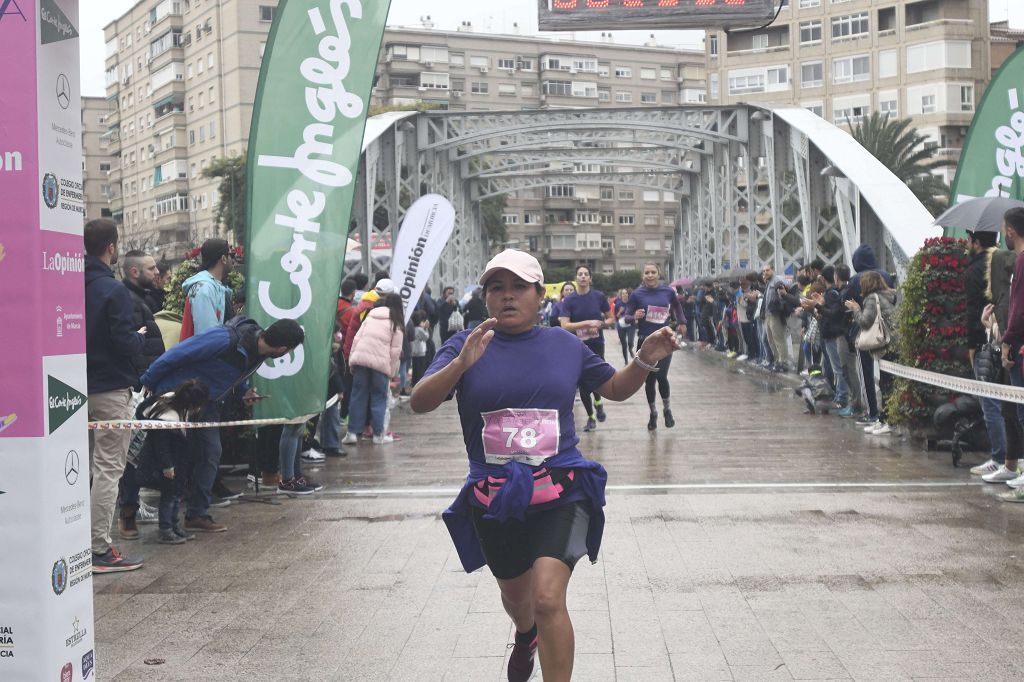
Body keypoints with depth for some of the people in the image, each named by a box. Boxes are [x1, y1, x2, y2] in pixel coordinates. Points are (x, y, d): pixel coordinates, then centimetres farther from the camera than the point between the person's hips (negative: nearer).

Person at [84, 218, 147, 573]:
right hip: (111, 389, -7)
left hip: (80, 388, 8)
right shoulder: (114, 290, -15)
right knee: (108, 468, -3)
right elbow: (126, 343, -19)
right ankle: (100, 550, -2)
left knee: (85, 467, 16)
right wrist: (141, 337, 3)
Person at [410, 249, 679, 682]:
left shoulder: (565, 345, 4)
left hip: (559, 490, -1)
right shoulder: (465, 345, -3)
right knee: (515, 595, 24)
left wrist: (645, 359, -2)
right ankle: (525, 636, 60)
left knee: (548, 599, -20)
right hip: (493, 497, 1)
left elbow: (616, 389, 18)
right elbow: (419, 403, -14)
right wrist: (461, 364, -31)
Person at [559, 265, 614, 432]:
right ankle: (591, 417, 25)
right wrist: (587, 323, -21)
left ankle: (598, 402, 16)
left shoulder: (599, 297, 0)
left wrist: (599, 324, -12)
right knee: (583, 384, 5)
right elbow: (564, 325, -13)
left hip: (596, 345, -1)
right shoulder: (569, 301, -2)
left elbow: (611, 320, 8)